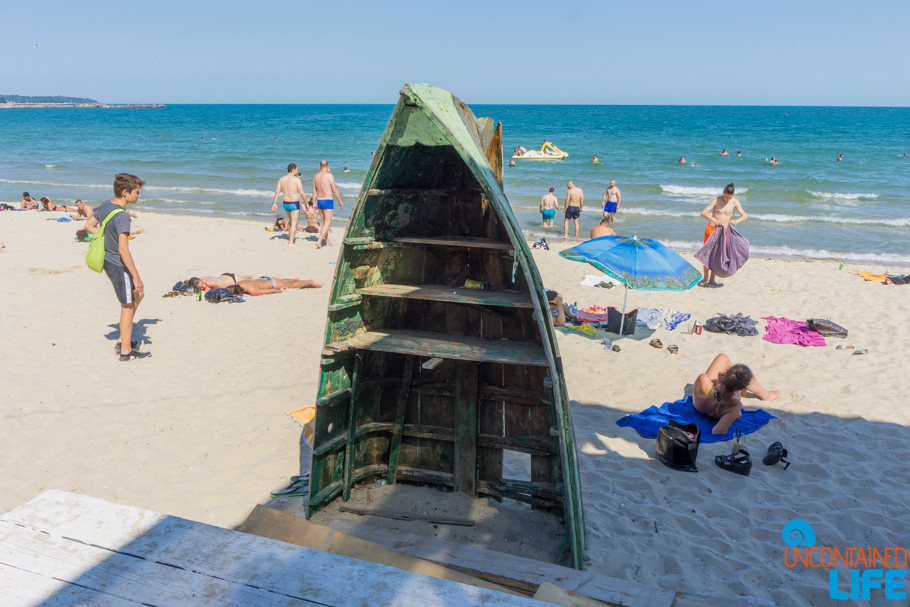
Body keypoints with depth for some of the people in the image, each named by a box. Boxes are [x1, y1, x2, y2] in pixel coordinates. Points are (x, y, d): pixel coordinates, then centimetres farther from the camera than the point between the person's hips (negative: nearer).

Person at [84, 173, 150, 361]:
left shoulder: (105, 205, 2)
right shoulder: (122, 216, -24)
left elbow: (89, 226, 17)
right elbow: (123, 250, -28)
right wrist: (136, 276, -25)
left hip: (107, 260, 9)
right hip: (118, 265, -9)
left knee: (138, 294, 22)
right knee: (128, 306, 2)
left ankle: (124, 339, 26)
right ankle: (126, 351, 11)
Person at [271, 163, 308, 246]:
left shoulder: (281, 179, 4)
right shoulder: (296, 179, -13)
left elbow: (277, 192, 0)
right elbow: (302, 193, -15)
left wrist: (275, 203, 2)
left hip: (285, 203, 6)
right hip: (294, 204, -6)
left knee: (291, 221, 26)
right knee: (294, 223, 0)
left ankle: (292, 237, 36)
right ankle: (291, 242, -4)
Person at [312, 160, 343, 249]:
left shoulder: (316, 176, 7)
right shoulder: (329, 175, -12)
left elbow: (314, 191, 10)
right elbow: (334, 190, -13)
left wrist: (314, 203, 17)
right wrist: (340, 201, -5)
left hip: (319, 201, 7)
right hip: (328, 201, -7)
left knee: (324, 222, 18)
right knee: (328, 223, -4)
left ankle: (327, 242, 25)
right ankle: (319, 241, -16)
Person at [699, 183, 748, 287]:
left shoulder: (734, 202, 0)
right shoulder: (716, 200, -7)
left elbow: (745, 216, 1)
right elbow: (703, 213, -16)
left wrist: (736, 221, -21)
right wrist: (715, 220, -31)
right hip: (712, 229, -2)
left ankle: (712, 280, 4)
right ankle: (705, 278, 9)